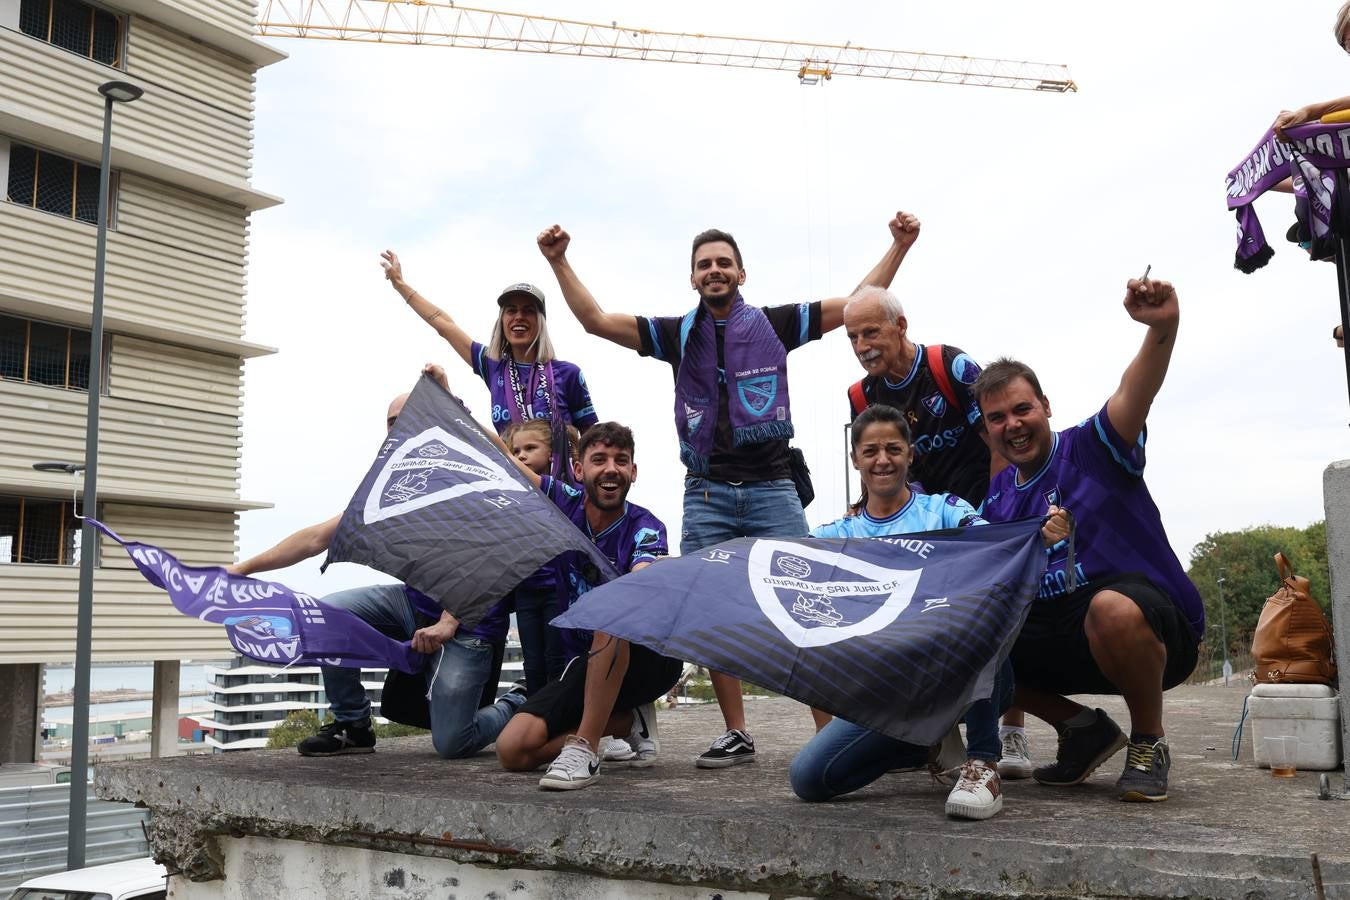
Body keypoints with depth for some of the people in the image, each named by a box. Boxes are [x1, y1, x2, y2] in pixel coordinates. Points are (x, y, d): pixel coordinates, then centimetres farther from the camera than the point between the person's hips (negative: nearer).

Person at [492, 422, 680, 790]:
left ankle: (585, 746, -33)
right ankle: (630, 720, 3)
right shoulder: (567, 503, -3)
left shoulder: (646, 528, -15)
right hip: (588, 665, 5)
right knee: (514, 749, -16)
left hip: (650, 657, -4)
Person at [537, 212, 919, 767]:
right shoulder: (678, 334, 9)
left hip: (772, 488, -2)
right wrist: (559, 262, -3)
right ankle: (736, 734, 14)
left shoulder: (774, 324, 6)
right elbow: (595, 320, 4)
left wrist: (899, 246, -2)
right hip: (707, 495, 2)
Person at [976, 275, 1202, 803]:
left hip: (1156, 630, -6)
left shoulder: (1091, 448, -6)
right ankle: (1083, 728, 8)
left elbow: (1134, 395, -27)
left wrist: (1161, 329, -46)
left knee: (1112, 608, -41)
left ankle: (1148, 742, -12)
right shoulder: (996, 500, 11)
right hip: (1057, 636, 6)